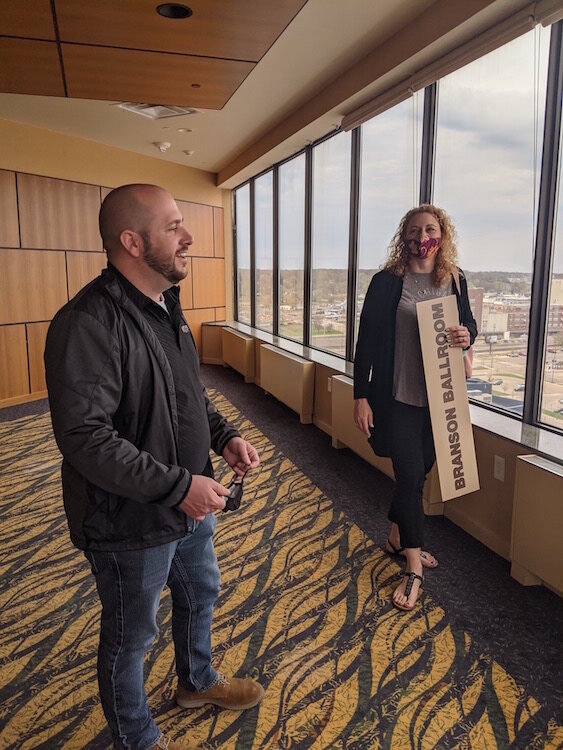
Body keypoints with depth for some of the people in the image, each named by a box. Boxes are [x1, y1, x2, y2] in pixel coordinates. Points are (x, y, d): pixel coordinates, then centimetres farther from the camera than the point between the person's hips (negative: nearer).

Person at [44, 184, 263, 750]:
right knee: (130, 637, 16)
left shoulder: (165, 306, 4)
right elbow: (84, 438, -31)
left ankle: (197, 681, 58)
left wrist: (224, 437, 1)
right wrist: (178, 485, -29)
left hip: (190, 504, 9)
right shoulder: (88, 323, -26)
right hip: (131, 521, -9)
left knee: (200, 595, 29)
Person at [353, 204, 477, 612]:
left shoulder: (455, 280, 3)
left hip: (440, 396, 4)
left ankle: (398, 537, 39)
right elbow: (367, 341, -7)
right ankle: (413, 567, 12)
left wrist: (467, 335, -11)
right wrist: (361, 397, -9)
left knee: (419, 471, 16)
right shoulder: (387, 282, -8)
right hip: (398, 398, -4)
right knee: (411, 476, -3)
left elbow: (469, 322, 15)